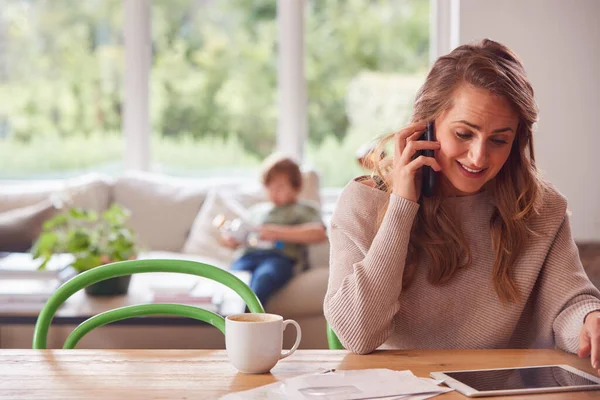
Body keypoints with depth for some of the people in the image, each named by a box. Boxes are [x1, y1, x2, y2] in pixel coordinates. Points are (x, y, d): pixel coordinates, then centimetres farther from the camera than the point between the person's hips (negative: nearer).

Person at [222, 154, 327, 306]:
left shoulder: (303, 209, 21)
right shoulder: (257, 210, 37)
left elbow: (319, 233, 0)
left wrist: (279, 232, -9)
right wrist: (231, 240, 9)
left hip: (280, 256, -4)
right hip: (248, 255, 4)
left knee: (263, 277, -40)